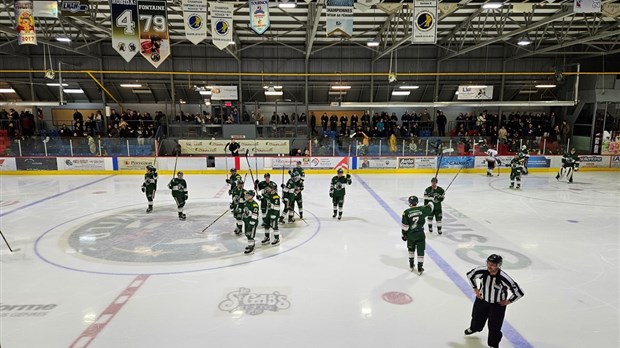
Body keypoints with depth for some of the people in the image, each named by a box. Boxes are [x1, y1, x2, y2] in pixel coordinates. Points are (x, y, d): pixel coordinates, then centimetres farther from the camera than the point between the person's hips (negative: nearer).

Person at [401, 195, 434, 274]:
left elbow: (404, 226, -10)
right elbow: (430, 207, 12)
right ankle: (420, 268, 12)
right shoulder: (422, 209, -9)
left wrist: (403, 234, 3)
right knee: (420, 251, 9)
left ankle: (411, 266, 32)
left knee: (411, 249, 22)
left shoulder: (406, 212, -13)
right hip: (420, 234, 0)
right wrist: (430, 203, 35)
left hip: (410, 235, 1)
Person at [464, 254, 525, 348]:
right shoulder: (481, 271, -26)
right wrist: (475, 289, -1)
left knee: (494, 326, 2)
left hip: (497, 304, -3)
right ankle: (473, 328, 58)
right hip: (482, 299, 4)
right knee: (477, 317, 25)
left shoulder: (504, 278, -34)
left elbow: (519, 293, -24)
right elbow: (470, 275, -3)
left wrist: (507, 301, -13)